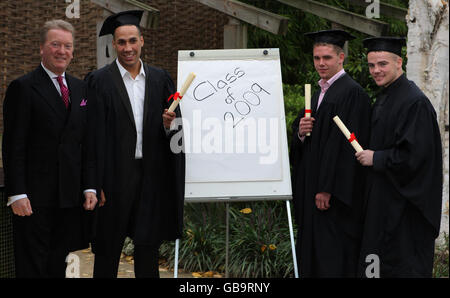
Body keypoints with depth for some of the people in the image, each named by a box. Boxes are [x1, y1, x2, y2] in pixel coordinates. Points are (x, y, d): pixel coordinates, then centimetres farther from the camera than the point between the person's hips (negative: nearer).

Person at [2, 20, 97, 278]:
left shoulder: (80, 89, 14)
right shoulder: (23, 88, -4)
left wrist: (90, 187, 7)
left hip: (71, 198, 6)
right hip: (35, 197, -5)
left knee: (59, 265, 10)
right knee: (32, 266, -1)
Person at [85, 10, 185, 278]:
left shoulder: (160, 79, 9)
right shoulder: (99, 81, -3)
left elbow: (175, 132, 11)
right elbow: (94, 135, -6)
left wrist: (168, 124, -12)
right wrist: (95, 184, -11)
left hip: (151, 175, 3)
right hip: (115, 174, -3)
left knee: (148, 247, 9)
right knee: (109, 249, 4)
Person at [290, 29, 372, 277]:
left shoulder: (351, 93, -11)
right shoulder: (318, 94, 17)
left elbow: (344, 143, -18)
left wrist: (327, 189, -22)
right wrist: (300, 131, -6)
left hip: (335, 193, -9)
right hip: (311, 190, 9)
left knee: (332, 260, -7)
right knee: (312, 255, 11)